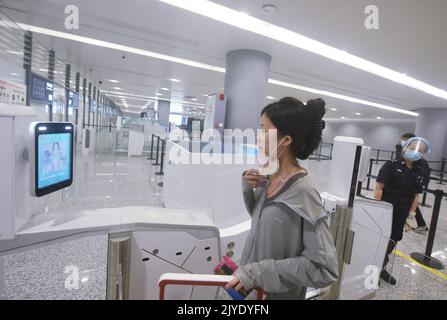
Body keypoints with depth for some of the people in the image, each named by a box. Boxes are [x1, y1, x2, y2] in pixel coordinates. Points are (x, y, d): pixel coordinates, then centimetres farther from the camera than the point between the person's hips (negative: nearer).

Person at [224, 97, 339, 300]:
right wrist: (249, 189, -10)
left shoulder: (303, 193, -28)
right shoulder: (271, 177, -7)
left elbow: (325, 269, -25)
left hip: (277, 292, -6)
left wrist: (257, 273, -26)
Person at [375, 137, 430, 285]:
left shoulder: (420, 172, 5)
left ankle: (381, 268, 37)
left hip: (402, 214, 6)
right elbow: (379, 188, -16)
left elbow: (415, 196, 9)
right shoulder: (392, 165, -13)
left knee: (393, 240, 18)